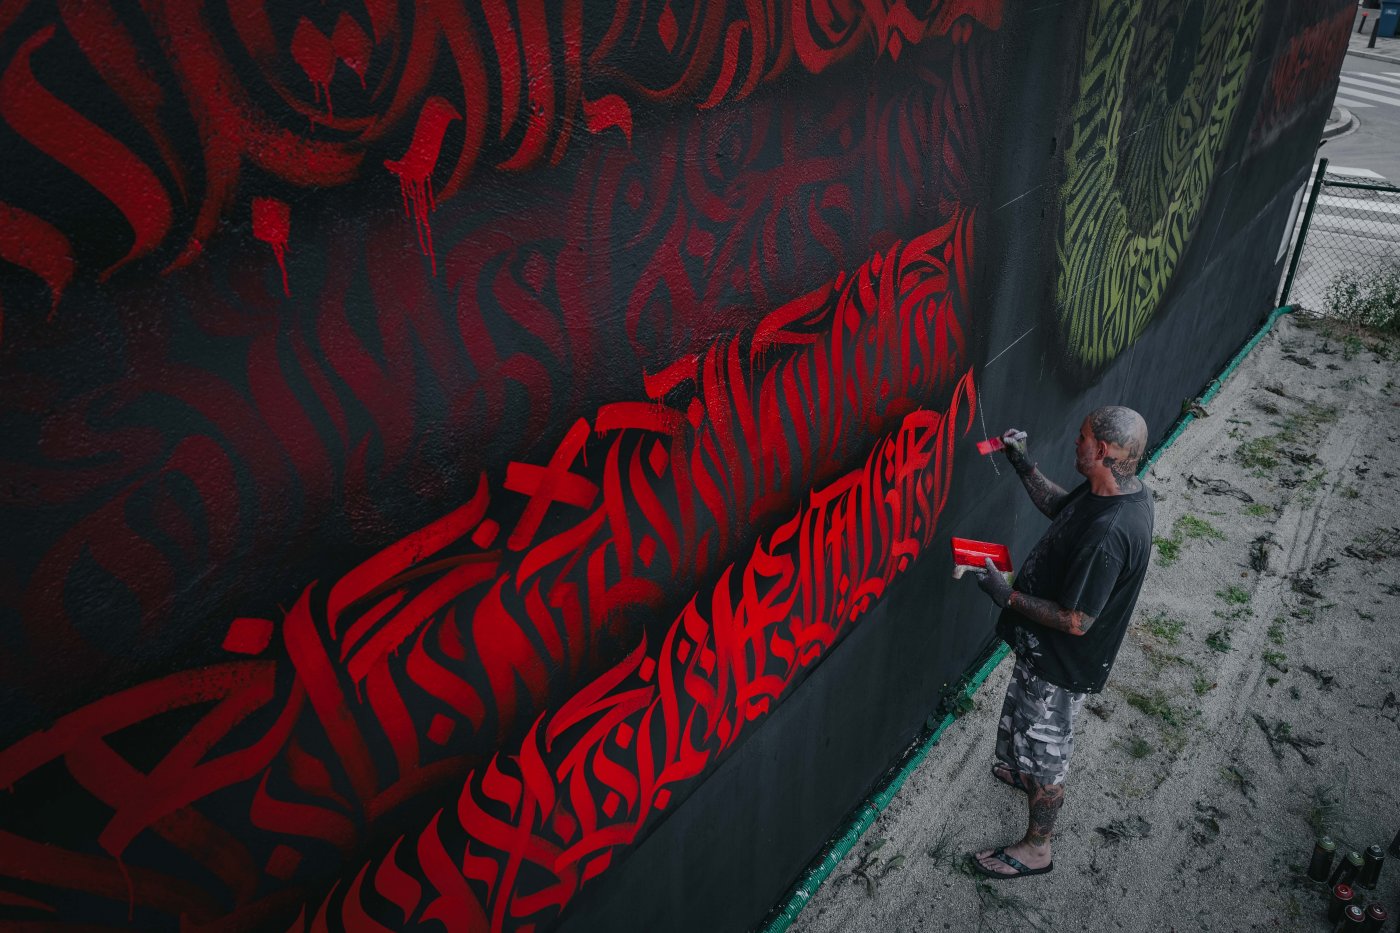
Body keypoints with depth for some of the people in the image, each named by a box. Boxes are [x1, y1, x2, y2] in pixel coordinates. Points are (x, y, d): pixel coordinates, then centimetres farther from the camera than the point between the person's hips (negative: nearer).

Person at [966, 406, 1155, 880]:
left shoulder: (1109, 534, -38)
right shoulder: (1120, 487, -9)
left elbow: (1075, 621, -32)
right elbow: (1060, 507, 12)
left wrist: (1007, 595, -24)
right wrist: (1022, 463, 3)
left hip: (1062, 662, -9)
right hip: (1047, 648, 9)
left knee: (1044, 751, 13)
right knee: (1038, 733, 34)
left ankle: (1035, 849, 35)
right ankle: (1028, 774, 62)